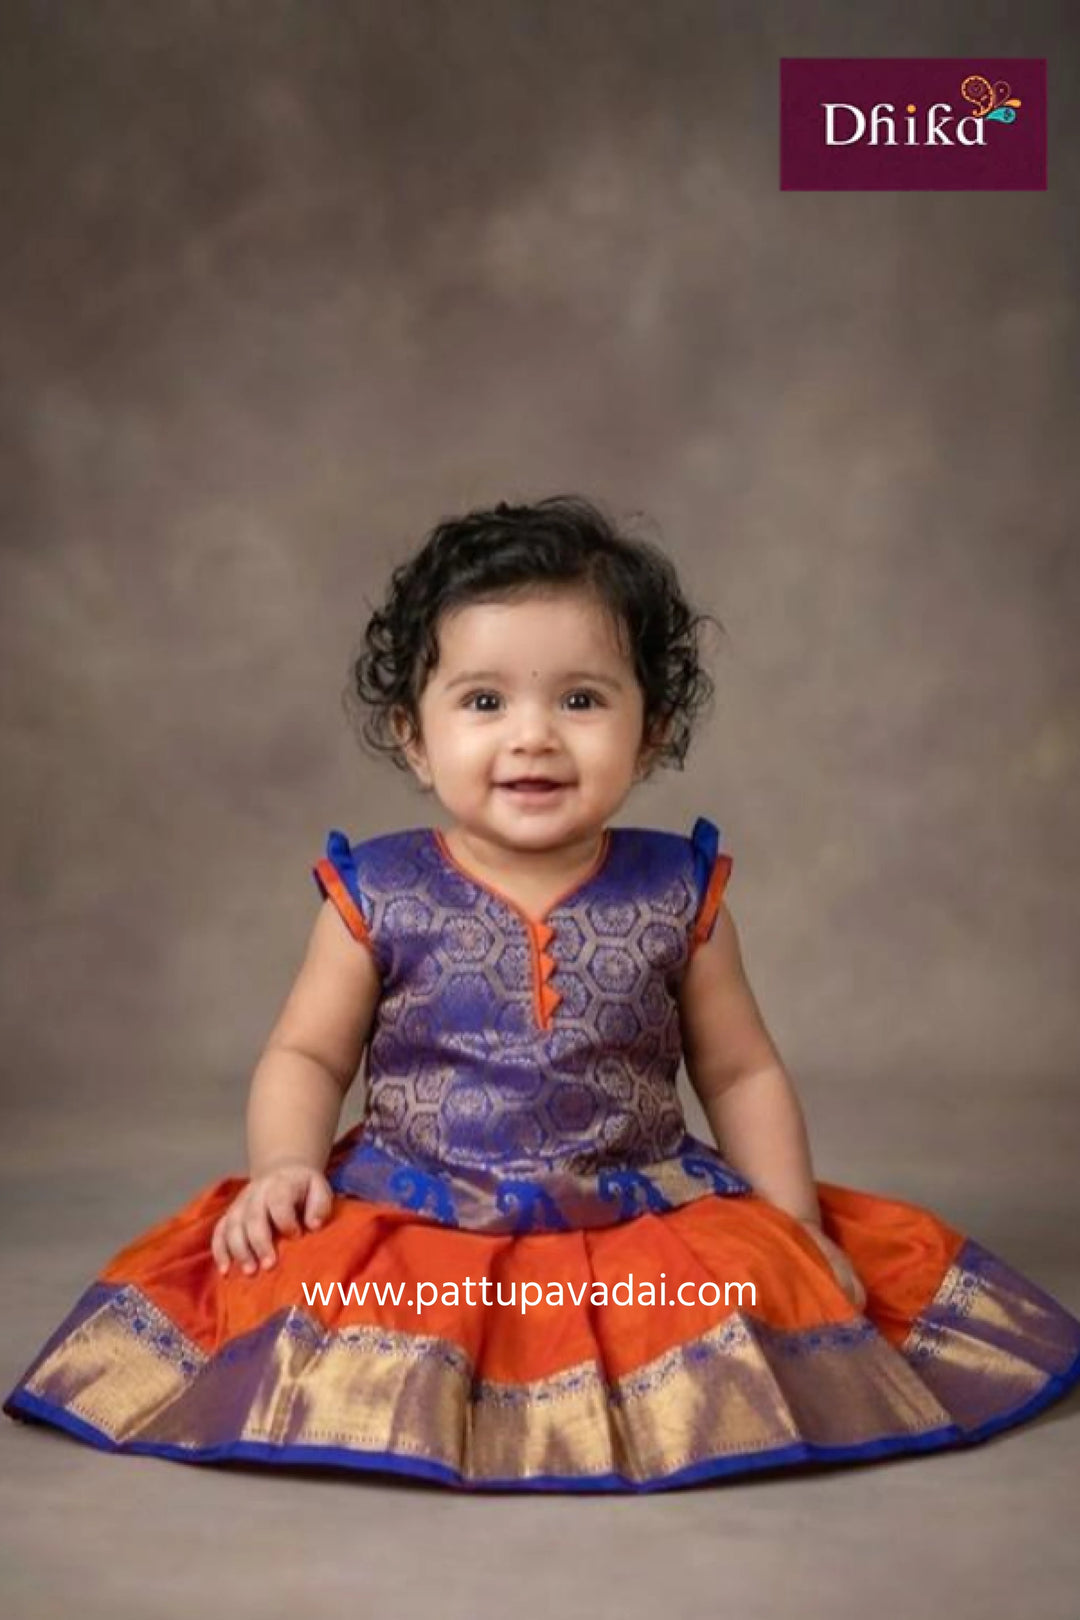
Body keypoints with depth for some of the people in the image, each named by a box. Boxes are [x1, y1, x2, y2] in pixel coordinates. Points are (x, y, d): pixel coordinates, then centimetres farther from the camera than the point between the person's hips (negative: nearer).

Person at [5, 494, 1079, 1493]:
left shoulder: (678, 894, 0)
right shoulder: (379, 895, -2)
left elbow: (741, 1073, 8)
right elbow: (305, 1054, 5)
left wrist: (792, 1224, 0)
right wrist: (285, 1165, -14)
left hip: (650, 1221, 1)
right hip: (411, 1230, 0)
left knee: (770, 1275, -20)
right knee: (295, 1273, -23)